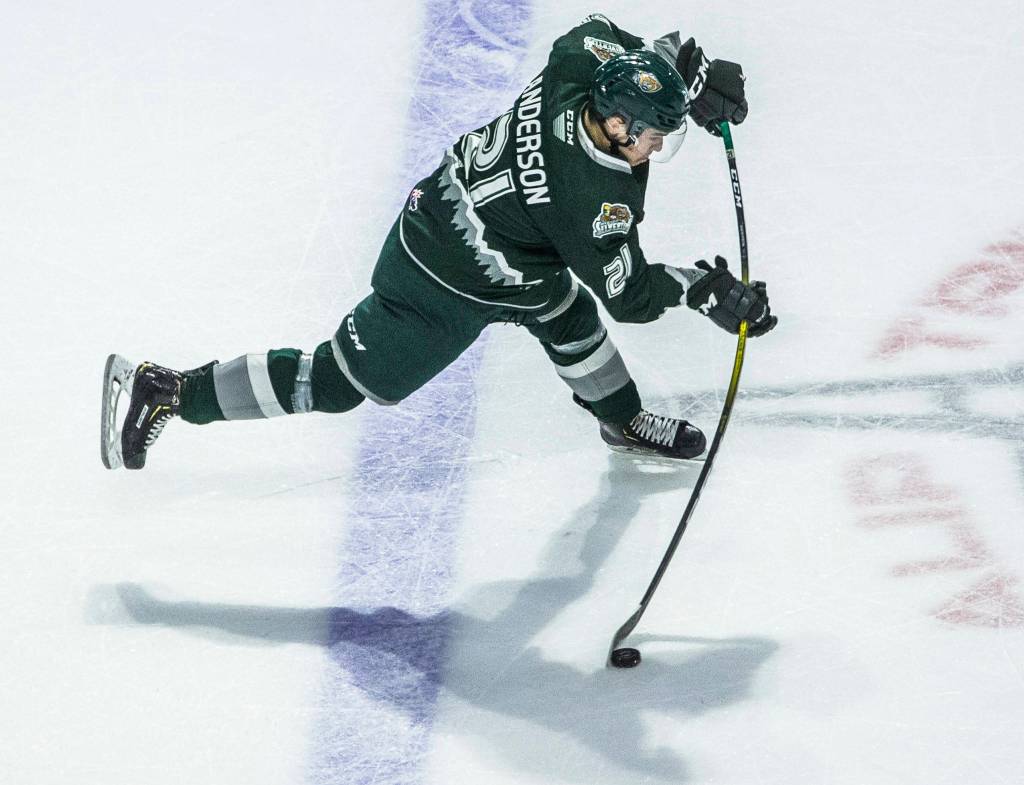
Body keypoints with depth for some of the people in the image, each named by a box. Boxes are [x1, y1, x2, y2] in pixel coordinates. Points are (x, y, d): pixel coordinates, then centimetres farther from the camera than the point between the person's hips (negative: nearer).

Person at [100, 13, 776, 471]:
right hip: (446, 294, -9)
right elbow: (629, 295, -19)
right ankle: (164, 391, 11)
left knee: (565, 312, 26)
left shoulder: (575, 76, -13)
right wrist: (703, 289, -9)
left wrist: (693, 70, 7)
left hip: (440, 212, 9)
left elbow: (599, 33, 11)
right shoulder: (594, 201, -32)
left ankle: (624, 421, 51)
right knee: (339, 381, 6)